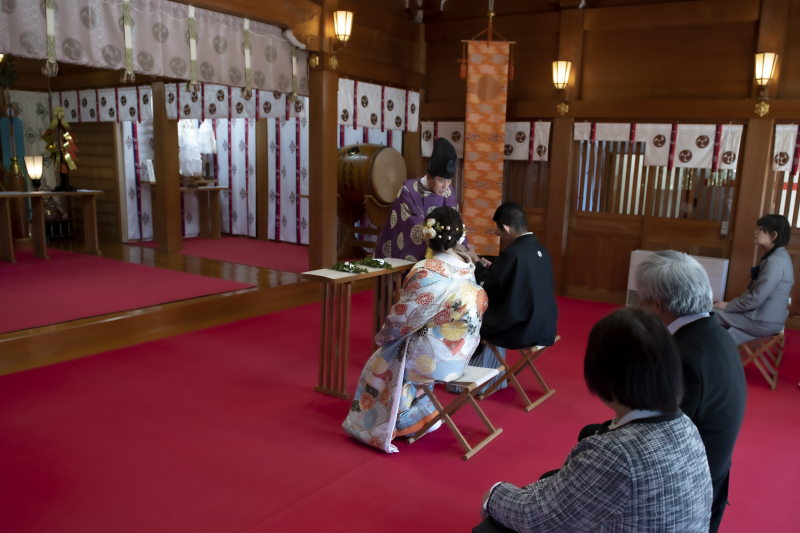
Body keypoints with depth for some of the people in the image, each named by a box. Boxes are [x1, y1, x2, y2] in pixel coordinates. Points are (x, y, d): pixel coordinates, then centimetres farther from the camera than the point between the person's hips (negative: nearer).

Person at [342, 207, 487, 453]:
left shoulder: (425, 272, -25)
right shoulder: (468, 267, -2)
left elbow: (404, 315, -17)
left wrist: (383, 335, 5)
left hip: (434, 357, -7)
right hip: (461, 353, 7)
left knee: (381, 363, 19)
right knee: (402, 351, 30)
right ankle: (419, 413, 36)